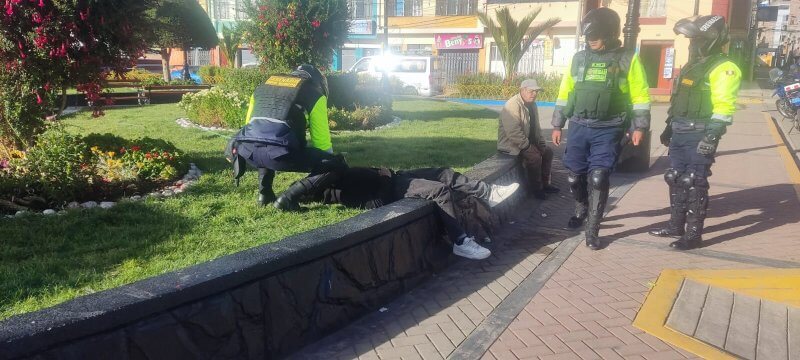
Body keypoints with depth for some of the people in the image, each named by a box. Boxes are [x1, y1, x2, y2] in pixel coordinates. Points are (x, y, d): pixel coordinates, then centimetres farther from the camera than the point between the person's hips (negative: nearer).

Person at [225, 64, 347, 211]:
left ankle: (264, 192, 24)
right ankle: (288, 197, -4)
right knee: (338, 165, 6)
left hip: (248, 150, 6)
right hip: (281, 153, -6)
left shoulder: (263, 86, 33)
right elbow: (322, 141, 17)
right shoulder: (315, 93, 18)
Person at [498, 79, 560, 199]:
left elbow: (536, 127, 17)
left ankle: (545, 184, 14)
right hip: (511, 143, -10)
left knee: (548, 151, 6)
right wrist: (528, 146, -26)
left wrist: (541, 143, 5)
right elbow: (513, 132, -31)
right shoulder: (513, 105, -23)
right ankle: (535, 188, -9)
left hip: (527, 141, 10)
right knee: (535, 156, -26)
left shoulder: (532, 105, 8)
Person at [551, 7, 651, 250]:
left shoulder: (628, 59, -2)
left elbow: (640, 96, -1)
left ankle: (592, 230, 2)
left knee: (598, 179, -8)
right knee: (574, 176, 8)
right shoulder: (578, 59, 7)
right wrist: (557, 125, 10)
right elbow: (564, 93, 12)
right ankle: (581, 211, 36)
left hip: (608, 131, -3)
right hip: (578, 128, 3)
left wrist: (639, 127, -9)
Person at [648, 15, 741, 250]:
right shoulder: (692, 65, 18)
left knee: (694, 184, -6)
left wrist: (713, 136, -25)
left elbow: (724, 107, -19)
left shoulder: (723, 69, -11)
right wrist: (669, 128, 23)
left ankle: (693, 234, 2)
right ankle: (676, 226, 24)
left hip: (699, 137, -9)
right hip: (680, 134, 9)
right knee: (676, 180, 13)